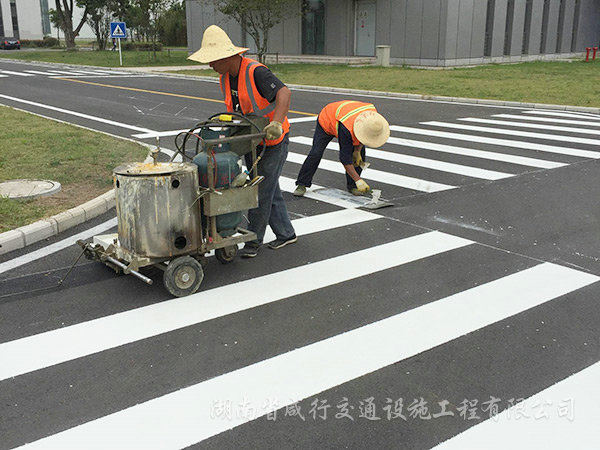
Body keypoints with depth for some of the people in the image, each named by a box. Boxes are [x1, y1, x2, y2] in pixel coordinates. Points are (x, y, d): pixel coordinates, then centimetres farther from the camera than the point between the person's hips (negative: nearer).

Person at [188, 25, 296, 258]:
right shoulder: (226, 78, 3)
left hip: (274, 140, -8)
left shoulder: (256, 71, -24)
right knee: (269, 190, 13)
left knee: (262, 191, -3)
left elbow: (284, 93, -35)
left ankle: (253, 240, 10)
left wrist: (277, 123, -48)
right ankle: (285, 233, 25)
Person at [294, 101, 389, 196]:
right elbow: (345, 158, -37)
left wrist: (357, 151, -11)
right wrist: (358, 180, -37)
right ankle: (302, 185, -3)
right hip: (326, 121, -5)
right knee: (316, 153, -16)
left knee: (360, 153, -8)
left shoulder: (373, 116, -30)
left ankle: (352, 185, 3)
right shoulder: (346, 130, -46)